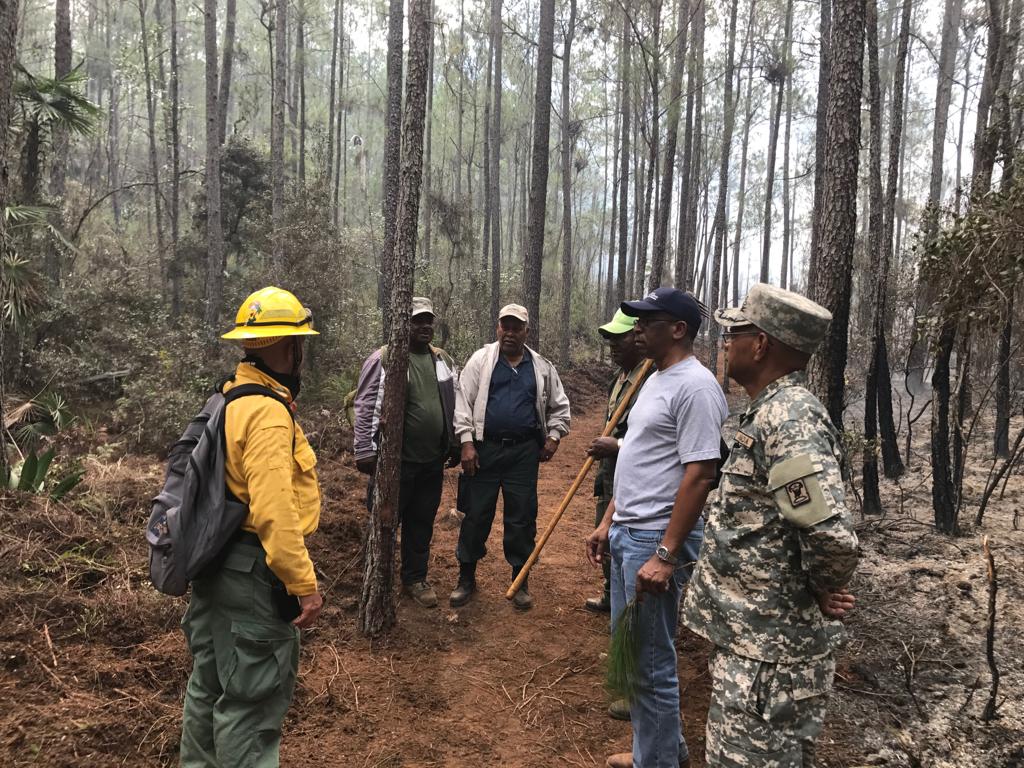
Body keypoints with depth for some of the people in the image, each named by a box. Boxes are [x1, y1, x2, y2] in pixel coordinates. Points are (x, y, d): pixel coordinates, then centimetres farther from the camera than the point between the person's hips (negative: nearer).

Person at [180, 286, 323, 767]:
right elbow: (274, 512, -28)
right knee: (253, 697, 4)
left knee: (211, 682, 24)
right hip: (255, 572, -10)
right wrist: (305, 585, -23)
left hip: (216, 563, 10)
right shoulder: (267, 413, -23)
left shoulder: (230, 399, 7)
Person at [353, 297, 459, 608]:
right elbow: (366, 408, -11)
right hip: (395, 461, -5)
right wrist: (364, 452, -14)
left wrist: (455, 445, 15)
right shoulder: (383, 359, -10)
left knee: (422, 524, 15)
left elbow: (453, 405, 17)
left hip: (433, 460, 5)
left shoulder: (444, 360, 9)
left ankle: (415, 579, 30)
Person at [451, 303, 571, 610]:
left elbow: (559, 406, 17)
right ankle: (466, 577, 22)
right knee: (476, 515, 6)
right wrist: (466, 442, -11)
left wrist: (553, 436, 4)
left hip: (524, 453, 2)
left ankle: (520, 580, 22)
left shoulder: (542, 367, 8)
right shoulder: (480, 360, 1)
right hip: (484, 449, -1)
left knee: (522, 518, 7)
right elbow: (464, 402, -3)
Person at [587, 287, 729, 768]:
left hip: (655, 539, -10)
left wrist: (666, 555, -23)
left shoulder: (695, 386, -17)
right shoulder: (656, 380, 13)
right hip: (626, 533, 10)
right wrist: (607, 524, 18)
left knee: (652, 662, 3)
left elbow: (699, 475, -22)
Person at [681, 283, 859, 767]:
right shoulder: (772, 411, 9)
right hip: (753, 636, 10)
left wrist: (820, 592, -13)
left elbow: (831, 537, -31)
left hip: (767, 649, -10)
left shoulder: (788, 418, -22)